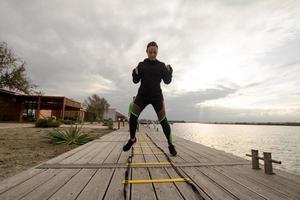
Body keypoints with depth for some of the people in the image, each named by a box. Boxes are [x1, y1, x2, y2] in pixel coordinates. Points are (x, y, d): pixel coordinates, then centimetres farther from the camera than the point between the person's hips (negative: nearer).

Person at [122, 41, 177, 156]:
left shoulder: (161, 65, 2)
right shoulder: (141, 64, 4)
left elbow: (167, 81, 0)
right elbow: (136, 81, 2)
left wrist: (169, 72, -18)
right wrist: (135, 73, -19)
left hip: (156, 96, -1)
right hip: (142, 95, 1)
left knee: (163, 121, -6)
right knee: (132, 117, -11)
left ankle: (170, 145, 13)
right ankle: (132, 139, 16)